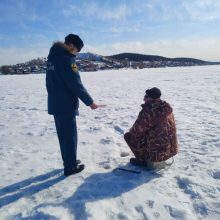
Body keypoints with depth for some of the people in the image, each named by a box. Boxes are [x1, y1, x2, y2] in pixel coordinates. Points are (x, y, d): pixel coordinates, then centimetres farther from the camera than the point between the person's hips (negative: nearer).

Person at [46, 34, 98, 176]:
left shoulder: (53, 57, 12)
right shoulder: (66, 59, -18)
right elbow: (76, 84, -20)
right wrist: (90, 102, -11)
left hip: (55, 104, 9)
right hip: (66, 105, -9)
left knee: (63, 134, 17)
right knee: (70, 135, 2)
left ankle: (69, 161, 30)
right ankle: (70, 167, 13)